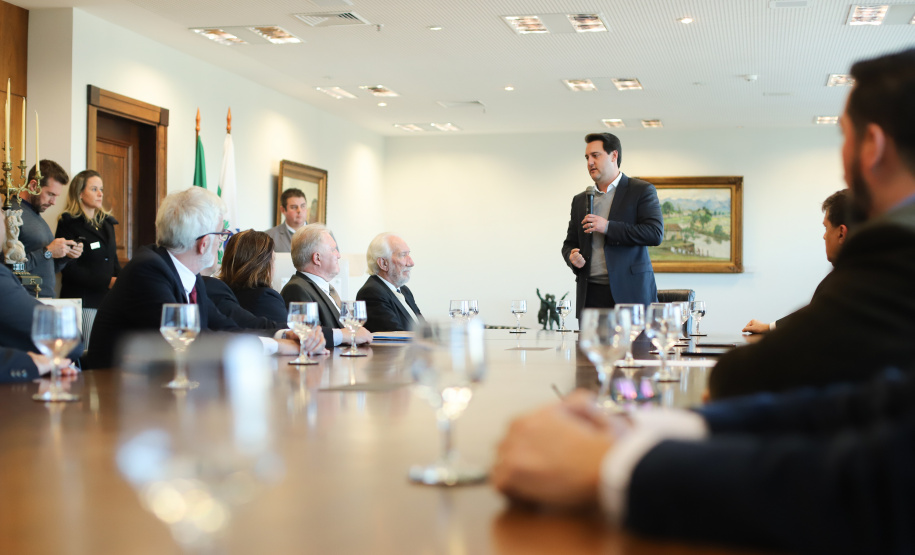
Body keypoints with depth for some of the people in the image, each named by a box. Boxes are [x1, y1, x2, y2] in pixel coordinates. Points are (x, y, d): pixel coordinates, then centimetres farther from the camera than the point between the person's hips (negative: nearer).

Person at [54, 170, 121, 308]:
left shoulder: (107, 223, 18)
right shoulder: (68, 223, -3)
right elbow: (69, 269, -11)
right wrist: (108, 282, -17)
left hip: (107, 298, 6)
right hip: (81, 300, -6)